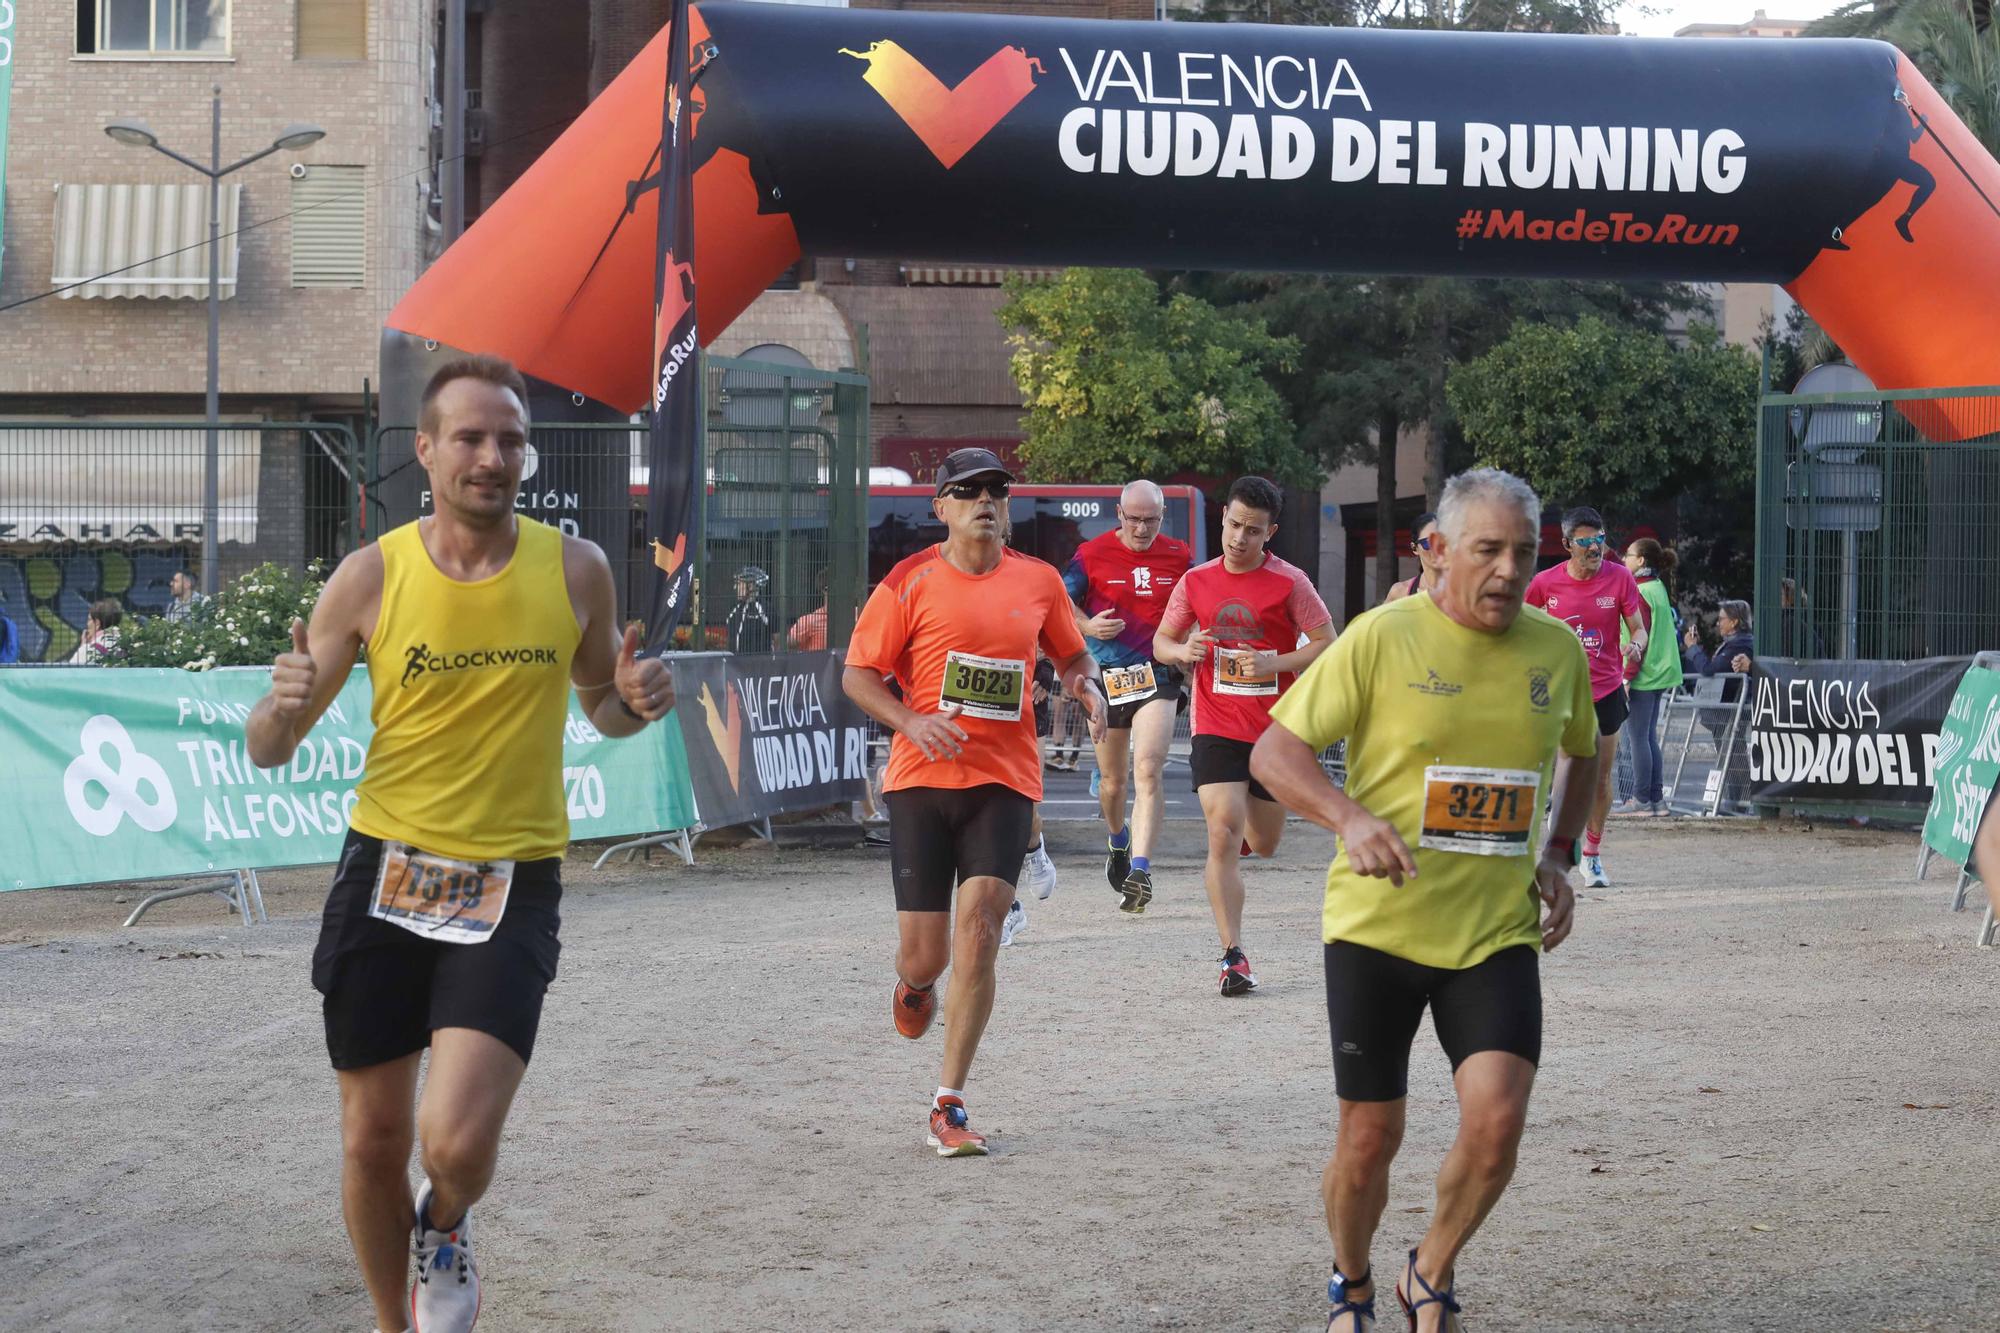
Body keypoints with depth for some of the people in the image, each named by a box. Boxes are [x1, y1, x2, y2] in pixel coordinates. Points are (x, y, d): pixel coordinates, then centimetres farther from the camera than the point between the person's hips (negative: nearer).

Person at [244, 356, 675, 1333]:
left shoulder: (575, 569, -3)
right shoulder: (372, 576, -4)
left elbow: (599, 705, 16)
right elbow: (266, 752, 2)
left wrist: (633, 701, -8)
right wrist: (281, 704, -22)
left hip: (512, 885, -1)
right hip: (384, 874, 1)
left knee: (458, 1142, -17)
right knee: (372, 1142, 9)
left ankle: (446, 1230, 20)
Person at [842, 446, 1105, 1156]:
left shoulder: (1038, 581, 7)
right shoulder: (911, 582, -1)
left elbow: (1071, 655, 23)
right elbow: (857, 673, 1)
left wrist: (1088, 686, 1)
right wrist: (912, 722, -15)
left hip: (1005, 780, 1)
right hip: (922, 778, -1)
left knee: (978, 931, -14)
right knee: (924, 954, 0)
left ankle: (949, 1106, -6)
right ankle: (912, 985, 42)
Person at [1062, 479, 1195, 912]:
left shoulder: (1179, 556, 6)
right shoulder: (1092, 555, 0)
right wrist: (1087, 625, -16)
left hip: (1157, 677, 0)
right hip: (1105, 677, 1)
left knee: (1148, 771, -18)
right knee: (1112, 780, 11)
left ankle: (1140, 869, -24)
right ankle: (1118, 842, 42)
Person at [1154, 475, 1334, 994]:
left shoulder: (1289, 583, -5)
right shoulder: (1196, 582, 2)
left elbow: (1328, 646, -4)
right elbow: (1161, 641, 13)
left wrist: (1274, 663, -18)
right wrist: (1183, 650, -11)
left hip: (1276, 731, 0)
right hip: (1217, 730, 0)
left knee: (1262, 845, 13)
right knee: (1223, 835, -16)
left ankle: (1247, 814, 52)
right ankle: (1233, 956, -14)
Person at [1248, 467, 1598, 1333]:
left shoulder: (1558, 651, 4)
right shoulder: (1381, 637, -9)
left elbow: (1582, 756, 24)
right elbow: (1274, 750, -9)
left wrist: (1558, 857, 9)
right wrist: (1351, 818, -26)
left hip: (1498, 935, 2)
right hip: (1377, 927, -2)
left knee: (1495, 1123, -15)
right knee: (1369, 1139, 4)